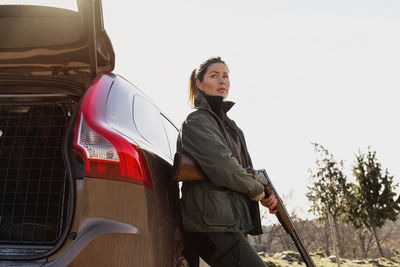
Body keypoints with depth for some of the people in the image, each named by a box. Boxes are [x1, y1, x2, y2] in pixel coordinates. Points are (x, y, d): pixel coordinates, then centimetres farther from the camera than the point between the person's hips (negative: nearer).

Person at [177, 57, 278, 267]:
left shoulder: (227, 124, 21)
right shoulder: (197, 121, -7)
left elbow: (243, 170, 26)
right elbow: (222, 167, -20)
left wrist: (263, 196, 8)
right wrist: (256, 190, -6)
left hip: (228, 224, 9)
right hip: (212, 226, -9)